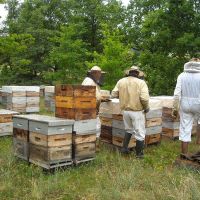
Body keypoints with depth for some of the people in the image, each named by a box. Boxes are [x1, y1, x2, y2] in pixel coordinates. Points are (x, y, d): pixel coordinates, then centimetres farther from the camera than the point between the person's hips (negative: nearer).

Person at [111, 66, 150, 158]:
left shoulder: (121, 81, 2)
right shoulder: (141, 82, -10)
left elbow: (114, 94, 2)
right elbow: (144, 98, -21)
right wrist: (146, 107, -3)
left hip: (125, 110, 5)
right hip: (137, 111, -4)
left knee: (129, 130, 26)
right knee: (140, 133, 9)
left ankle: (124, 148, 24)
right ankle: (139, 153, 17)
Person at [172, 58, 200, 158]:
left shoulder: (182, 75, -1)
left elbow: (177, 93, -6)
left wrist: (174, 108, 0)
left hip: (185, 105, 2)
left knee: (185, 129, 9)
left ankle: (184, 153, 17)